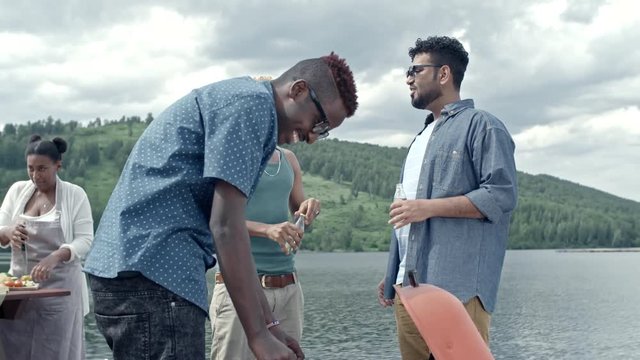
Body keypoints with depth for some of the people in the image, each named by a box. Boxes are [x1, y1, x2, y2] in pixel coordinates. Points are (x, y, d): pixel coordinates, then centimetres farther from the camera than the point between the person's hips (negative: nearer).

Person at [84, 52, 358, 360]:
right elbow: (225, 225, -16)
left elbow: (227, 231, 25)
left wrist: (269, 324, 24)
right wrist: (258, 334, -14)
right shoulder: (252, 103, -8)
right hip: (151, 272, -11)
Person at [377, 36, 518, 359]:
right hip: (410, 286, 8)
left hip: (457, 287, -8)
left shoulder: (480, 125, 0)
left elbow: (502, 195, -12)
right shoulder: (422, 138, 27)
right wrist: (392, 274, 22)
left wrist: (429, 207, -14)